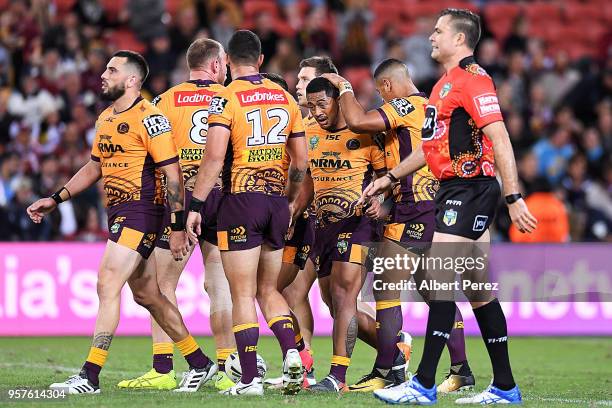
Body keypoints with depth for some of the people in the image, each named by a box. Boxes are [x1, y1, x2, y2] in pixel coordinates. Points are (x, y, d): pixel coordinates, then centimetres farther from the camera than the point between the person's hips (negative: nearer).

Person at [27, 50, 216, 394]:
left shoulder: (150, 119, -13)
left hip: (142, 211, -9)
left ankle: (90, 377, -14)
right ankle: (201, 364, 24)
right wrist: (55, 200, 19)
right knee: (147, 295, 14)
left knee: (108, 285, -14)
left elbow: (172, 174, -15)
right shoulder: (105, 119, 14)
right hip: (119, 212, 9)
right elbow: (94, 168, 26)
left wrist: (178, 228, -18)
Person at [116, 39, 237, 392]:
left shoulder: (168, 100, 1)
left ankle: (163, 370, -2)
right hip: (223, 199, 2)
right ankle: (226, 370, 5)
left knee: (163, 283, 4)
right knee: (220, 284, 6)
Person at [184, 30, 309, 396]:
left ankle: (250, 379, -2)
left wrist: (196, 206, -10)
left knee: (243, 295, 0)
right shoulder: (284, 98, 10)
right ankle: (291, 352, -4)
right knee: (268, 290, 17)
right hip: (277, 201, 5)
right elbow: (301, 160, 13)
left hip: (241, 201, -5)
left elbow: (214, 157, -15)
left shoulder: (226, 99, -7)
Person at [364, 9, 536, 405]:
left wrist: (514, 198, -25)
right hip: (454, 189, 10)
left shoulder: (472, 78, -13)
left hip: (470, 189, -10)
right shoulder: (447, 82, 18)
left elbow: (500, 140, -20)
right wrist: (391, 177, 30)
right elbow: (434, 143, 29)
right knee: (478, 290, 9)